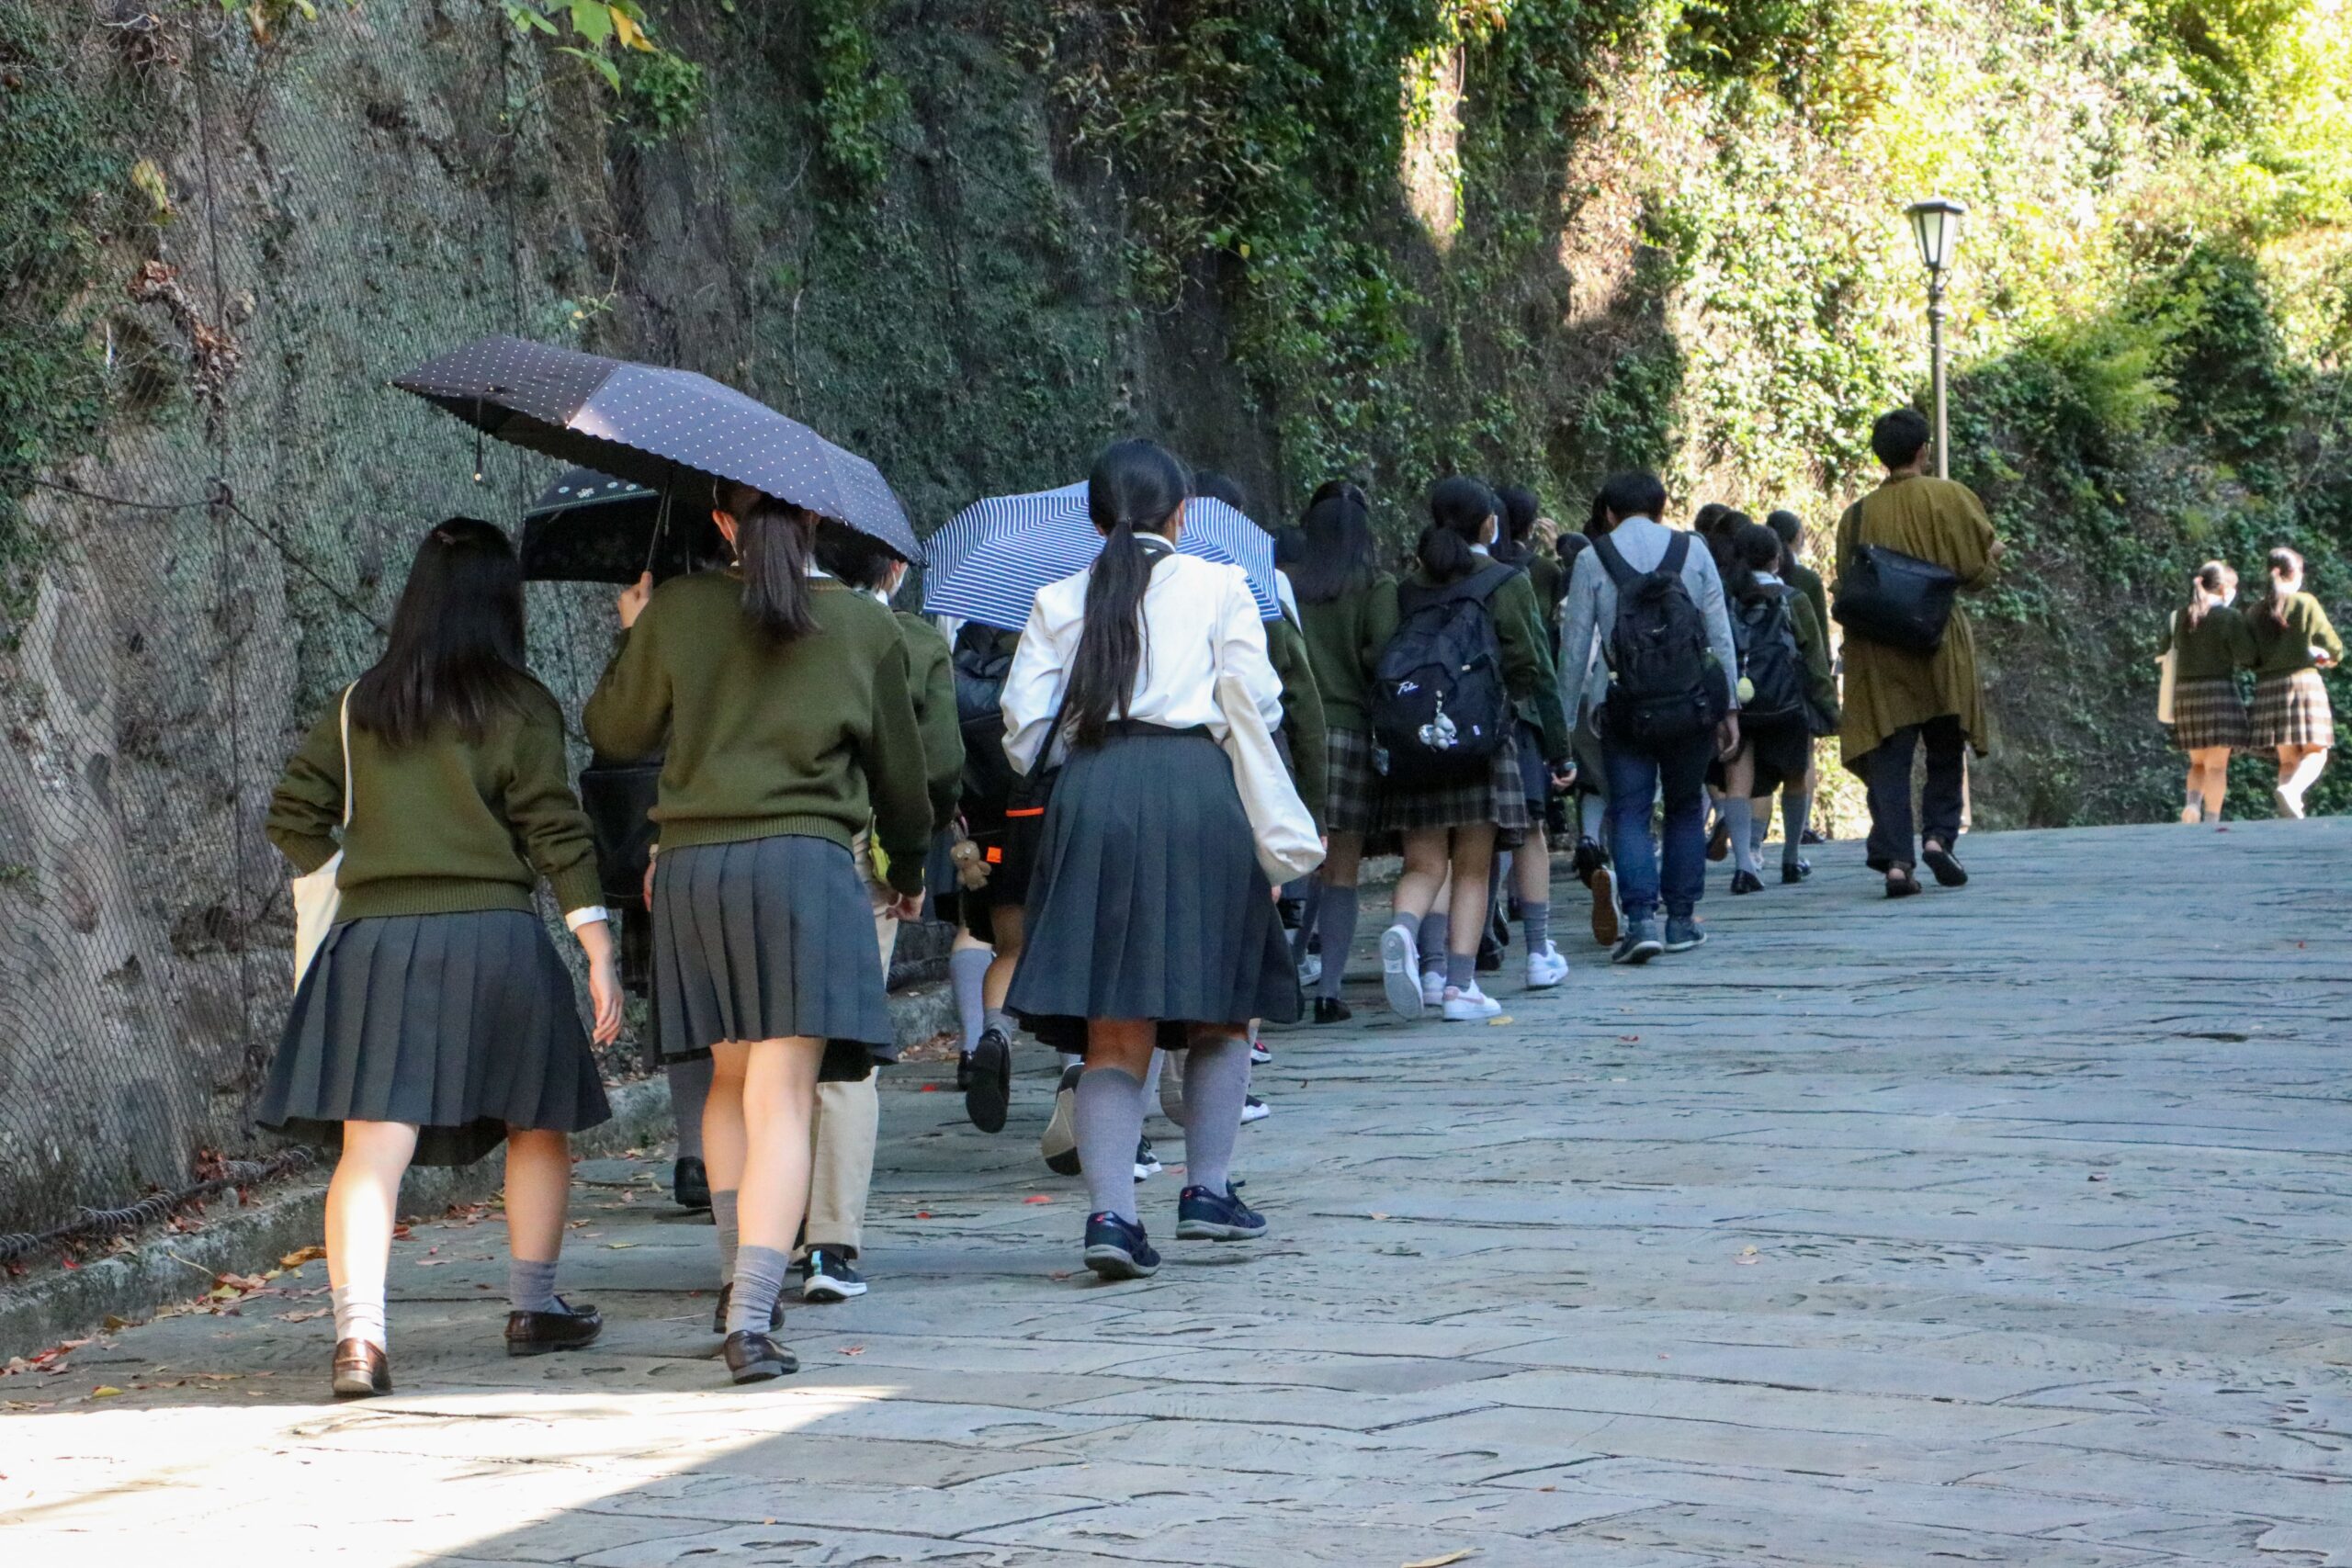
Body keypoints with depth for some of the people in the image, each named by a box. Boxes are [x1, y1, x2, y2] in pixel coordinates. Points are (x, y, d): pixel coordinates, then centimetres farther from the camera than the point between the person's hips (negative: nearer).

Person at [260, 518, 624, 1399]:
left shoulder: (358, 708, 8)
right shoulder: (518, 707, -2)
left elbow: (294, 822, 8)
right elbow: (556, 834, -6)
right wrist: (599, 953, -4)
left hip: (374, 939, 2)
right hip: (493, 938, -2)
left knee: (372, 1149, -6)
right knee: (538, 1126, 18)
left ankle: (358, 1329, -23)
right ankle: (532, 1308, 26)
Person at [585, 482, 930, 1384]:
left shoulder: (675, 612, 5)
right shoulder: (864, 626, 5)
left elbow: (614, 733, 14)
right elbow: (899, 770, 14)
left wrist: (632, 637, 30)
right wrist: (908, 869, 31)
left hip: (691, 868, 2)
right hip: (804, 865, -2)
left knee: (730, 1078, 21)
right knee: (782, 1096, -7)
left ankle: (736, 1272, 18)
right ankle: (751, 1315, -19)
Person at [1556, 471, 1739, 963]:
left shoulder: (1592, 560, 0)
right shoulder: (1692, 550, 4)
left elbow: (1575, 646, 0)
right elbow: (1720, 633, 3)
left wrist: (1565, 721, 6)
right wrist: (1729, 706, 9)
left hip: (1627, 707, -2)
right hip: (1693, 701, 2)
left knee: (1629, 812, 2)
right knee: (1686, 808, 15)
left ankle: (1640, 917, -14)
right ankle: (1681, 919, 16)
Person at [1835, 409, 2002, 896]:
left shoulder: (1858, 515, 4)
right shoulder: (1948, 498, -3)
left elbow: (1847, 582, 8)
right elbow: (1978, 566, -1)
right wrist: (1992, 557, 20)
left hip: (1877, 654, 1)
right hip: (1939, 643, -1)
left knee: (1888, 758, 0)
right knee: (1945, 749, 15)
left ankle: (1895, 858, -10)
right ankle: (1939, 834, -1)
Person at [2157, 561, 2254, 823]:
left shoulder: (2177, 617, 8)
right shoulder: (2229, 617, -7)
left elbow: (2160, 655, 14)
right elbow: (2247, 657, -10)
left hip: (2186, 694, 5)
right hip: (2219, 692, -5)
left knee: (2198, 762, 17)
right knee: (2216, 765, -1)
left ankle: (2192, 803, -6)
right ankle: (2211, 821, -5)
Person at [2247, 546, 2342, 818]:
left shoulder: (2256, 612, 8)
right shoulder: (2305, 603, -4)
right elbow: (2333, 646, -1)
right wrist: (2333, 658, 21)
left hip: (2268, 685, 4)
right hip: (2302, 679, -4)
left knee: (2287, 757, 9)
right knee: (2315, 752, 0)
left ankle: (2290, 815, -3)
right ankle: (2291, 790, -28)